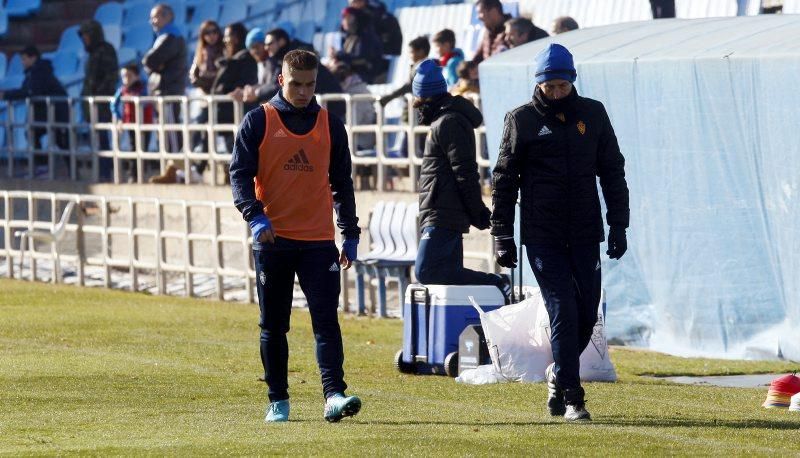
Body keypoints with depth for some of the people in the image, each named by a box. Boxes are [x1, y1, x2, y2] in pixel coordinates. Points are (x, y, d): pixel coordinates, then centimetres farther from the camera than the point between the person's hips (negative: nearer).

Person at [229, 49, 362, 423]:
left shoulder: (329, 124, 10)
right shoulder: (258, 121, 2)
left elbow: (341, 181, 16)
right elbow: (240, 174, -3)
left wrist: (351, 235, 13)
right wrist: (255, 215, -19)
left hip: (318, 239, 1)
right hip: (272, 239, -1)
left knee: (326, 320, -11)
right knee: (273, 326, 6)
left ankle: (334, 395, -18)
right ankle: (278, 400, 14)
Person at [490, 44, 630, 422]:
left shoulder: (592, 114, 8)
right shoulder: (521, 120, 1)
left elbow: (612, 171, 13)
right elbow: (504, 179, 3)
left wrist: (618, 225, 6)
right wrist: (502, 236, -1)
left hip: (585, 234, 3)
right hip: (542, 235, -3)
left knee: (587, 313, 4)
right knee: (563, 312, -9)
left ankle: (559, 375, 29)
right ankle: (571, 397, -6)